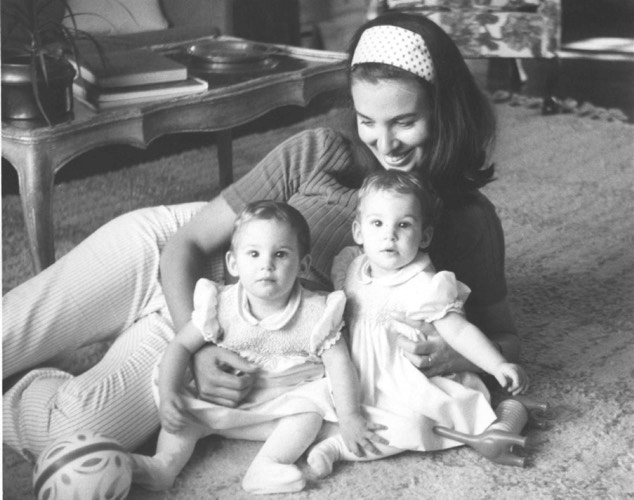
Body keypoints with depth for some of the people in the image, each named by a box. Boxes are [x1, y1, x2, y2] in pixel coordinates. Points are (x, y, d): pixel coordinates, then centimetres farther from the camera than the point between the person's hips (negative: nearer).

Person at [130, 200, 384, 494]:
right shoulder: (221, 306, -13)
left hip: (290, 397, -1)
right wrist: (168, 395, -20)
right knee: (188, 411, -16)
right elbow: (181, 346, -8)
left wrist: (349, 417, -18)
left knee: (310, 410, -26)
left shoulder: (315, 313, -17)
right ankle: (165, 464, -20)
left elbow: (338, 363, -12)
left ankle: (267, 467, -34)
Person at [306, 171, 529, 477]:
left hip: (406, 389, -5)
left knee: (408, 429, -28)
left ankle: (335, 447, -23)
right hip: (359, 382, 6)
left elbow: (458, 331, -22)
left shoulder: (425, 287, -19)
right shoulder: (351, 270, -1)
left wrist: (499, 366, -34)